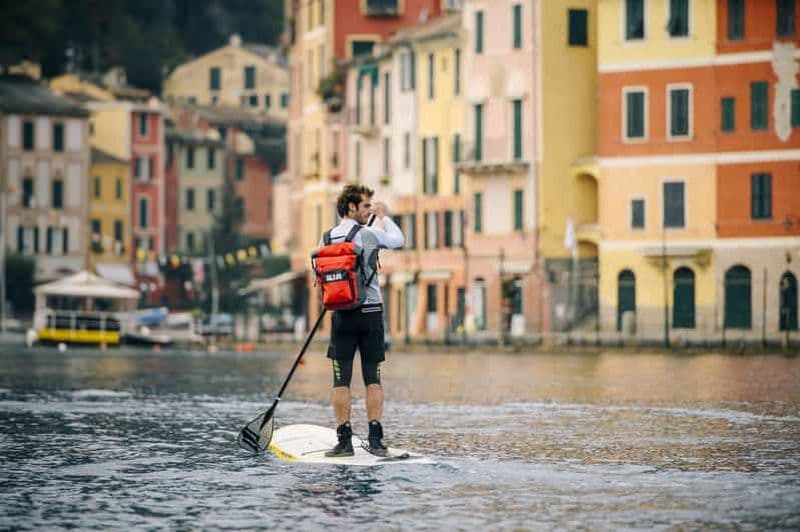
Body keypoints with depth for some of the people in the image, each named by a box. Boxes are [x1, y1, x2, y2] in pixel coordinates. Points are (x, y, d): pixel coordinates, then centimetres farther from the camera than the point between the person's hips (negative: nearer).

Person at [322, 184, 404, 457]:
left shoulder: (327, 238, 3)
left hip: (341, 314, 2)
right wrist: (384, 216, 23)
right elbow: (399, 240, 10)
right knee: (373, 378, 4)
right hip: (370, 312, -2)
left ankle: (344, 439, -1)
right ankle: (375, 439, 0)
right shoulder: (369, 234, -8)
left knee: (341, 380, 3)